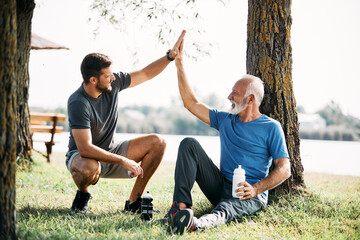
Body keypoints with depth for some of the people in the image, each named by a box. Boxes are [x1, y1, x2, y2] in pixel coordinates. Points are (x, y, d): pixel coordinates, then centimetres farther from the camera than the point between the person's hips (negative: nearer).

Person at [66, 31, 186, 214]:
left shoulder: (113, 83, -10)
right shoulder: (78, 103, -29)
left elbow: (145, 74, 5)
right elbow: (85, 149, -34)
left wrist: (170, 56, -7)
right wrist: (124, 161, -35)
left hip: (111, 151, 7)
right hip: (81, 156, -7)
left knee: (157, 143, -8)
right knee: (90, 167, -44)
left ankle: (134, 203, -2)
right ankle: (82, 196, -4)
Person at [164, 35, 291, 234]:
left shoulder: (271, 128, -1)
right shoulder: (225, 120, 16)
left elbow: (284, 169, -7)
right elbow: (191, 103, 16)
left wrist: (256, 189, -24)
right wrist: (179, 64, 11)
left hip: (250, 196, -6)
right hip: (221, 187, 6)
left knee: (225, 209, -41)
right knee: (189, 144, -10)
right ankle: (181, 206, -27)